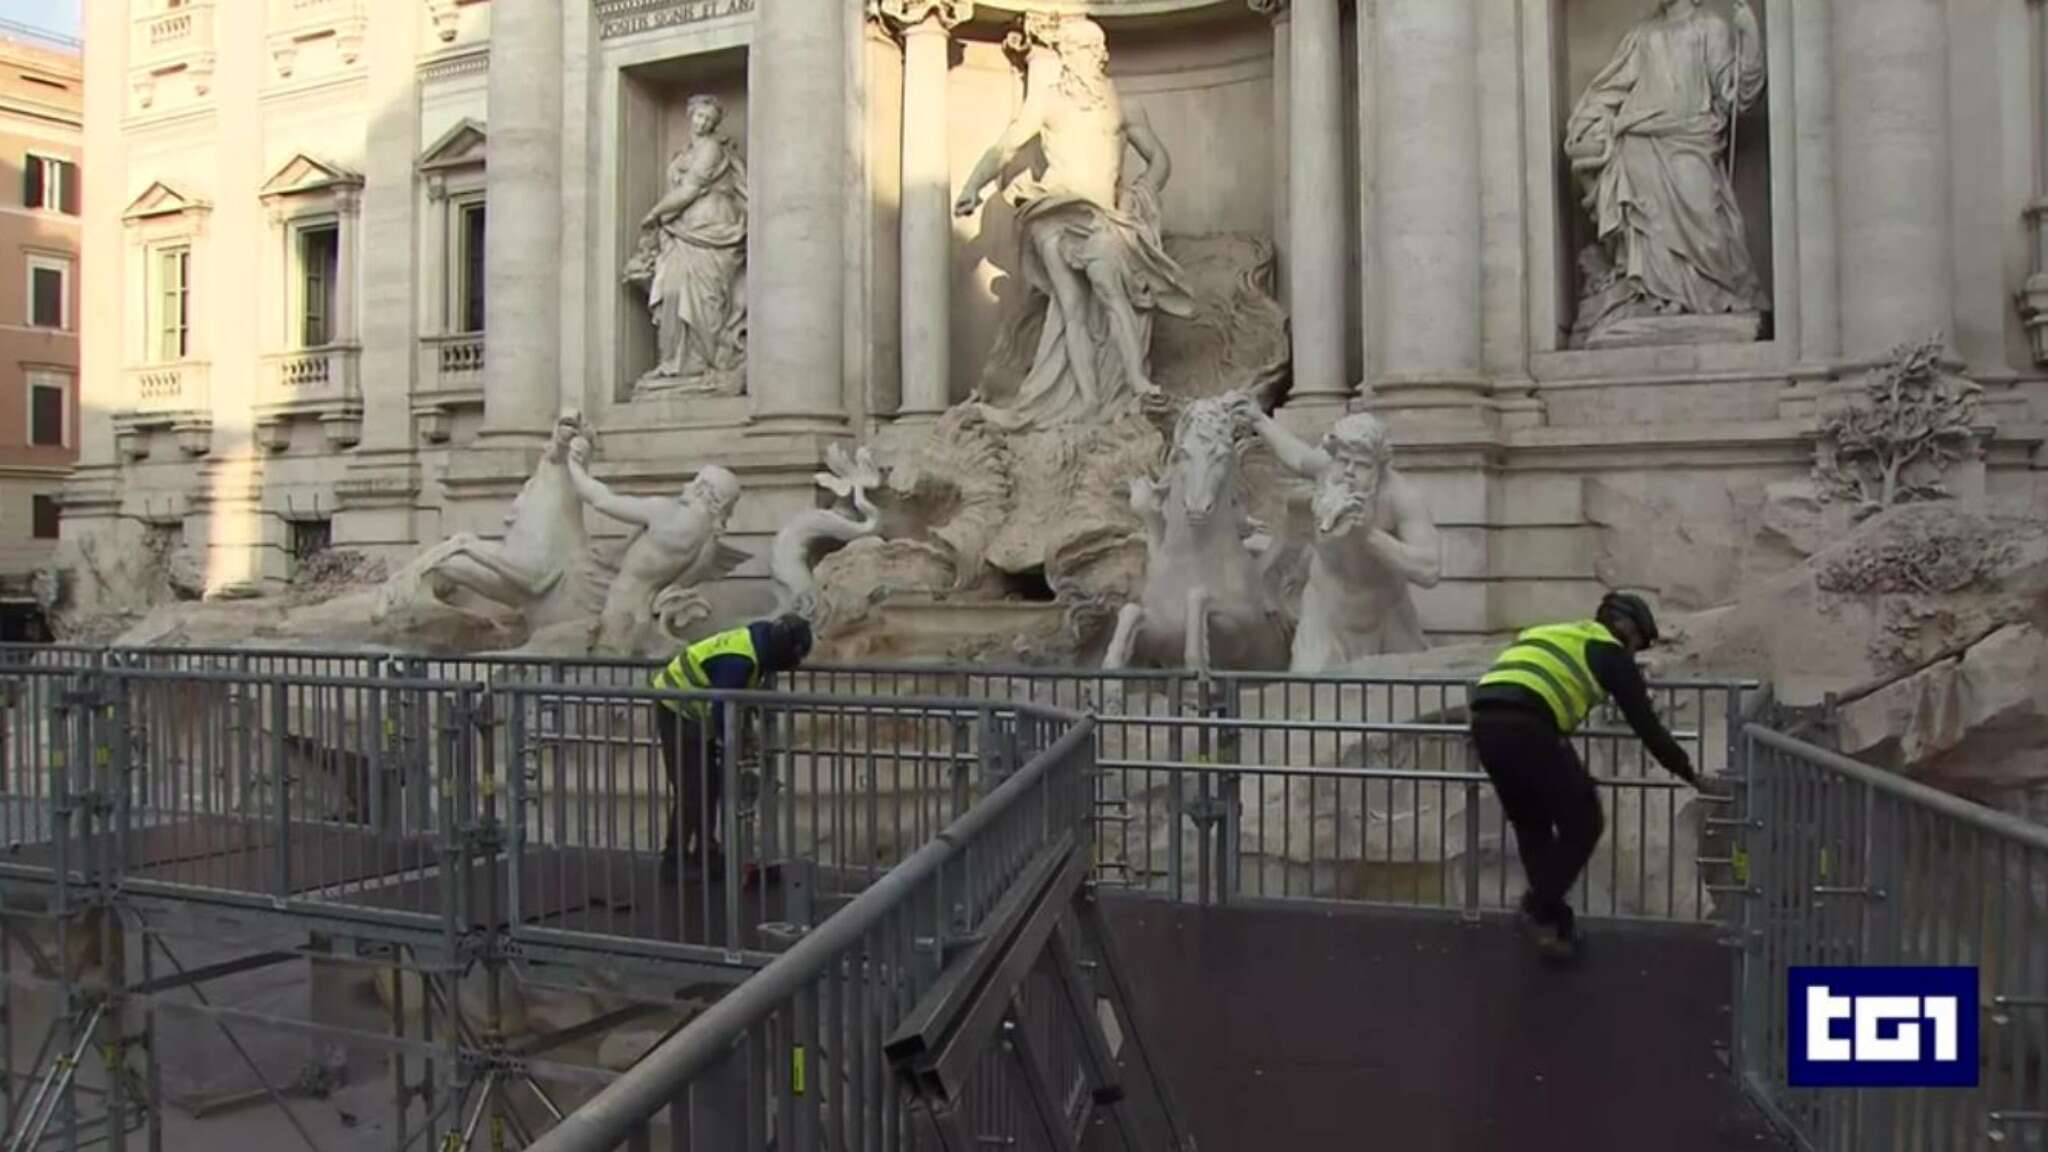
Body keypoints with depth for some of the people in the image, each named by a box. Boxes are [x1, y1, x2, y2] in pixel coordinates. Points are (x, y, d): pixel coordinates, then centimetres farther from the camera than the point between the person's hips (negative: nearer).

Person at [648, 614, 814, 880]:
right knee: (689, 790, -9)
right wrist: (729, 748, -16)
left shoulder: (758, 642, 0)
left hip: (697, 713, 10)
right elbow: (722, 708, -27)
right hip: (678, 712, -10)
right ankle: (673, 861, -1)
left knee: (710, 785, 13)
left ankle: (704, 853, 22)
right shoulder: (739, 661, -31)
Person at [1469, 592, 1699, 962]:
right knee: (1583, 823, 10)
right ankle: (1539, 908, 7)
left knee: (1530, 824, 22)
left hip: (1484, 720, 7)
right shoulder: (1609, 649, 13)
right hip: (1525, 727, -7)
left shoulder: (1552, 635, 34)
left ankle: (1549, 917, 25)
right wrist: (1687, 771, 27)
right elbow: (1645, 723, 13)